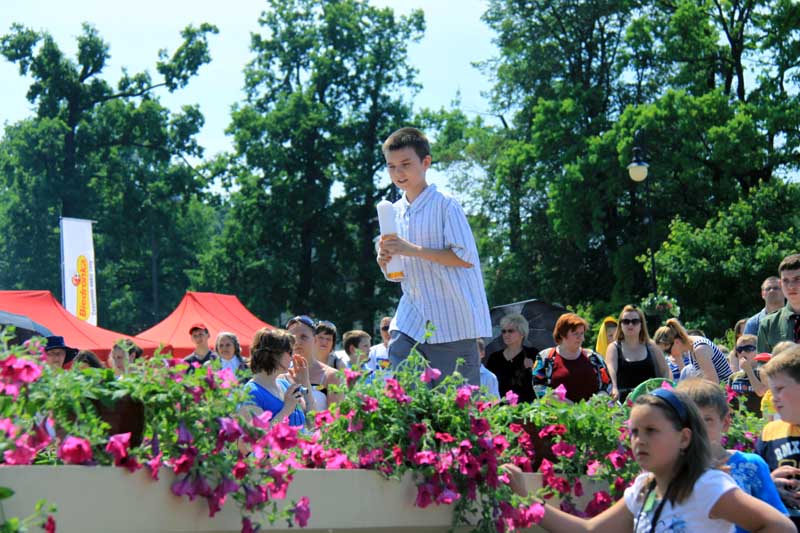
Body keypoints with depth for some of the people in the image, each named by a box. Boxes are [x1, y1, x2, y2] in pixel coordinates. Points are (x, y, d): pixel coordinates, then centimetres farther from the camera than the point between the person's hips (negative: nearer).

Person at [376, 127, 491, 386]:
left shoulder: (445, 205, -8)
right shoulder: (394, 212, 12)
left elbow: (465, 258, -16)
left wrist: (413, 250, -20)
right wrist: (384, 260, -5)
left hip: (452, 323, -6)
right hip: (411, 318, 6)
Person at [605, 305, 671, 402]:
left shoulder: (651, 347, 12)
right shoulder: (614, 348, 5)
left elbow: (666, 372, 14)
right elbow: (611, 370, -13)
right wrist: (614, 388, -33)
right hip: (624, 400, -2)